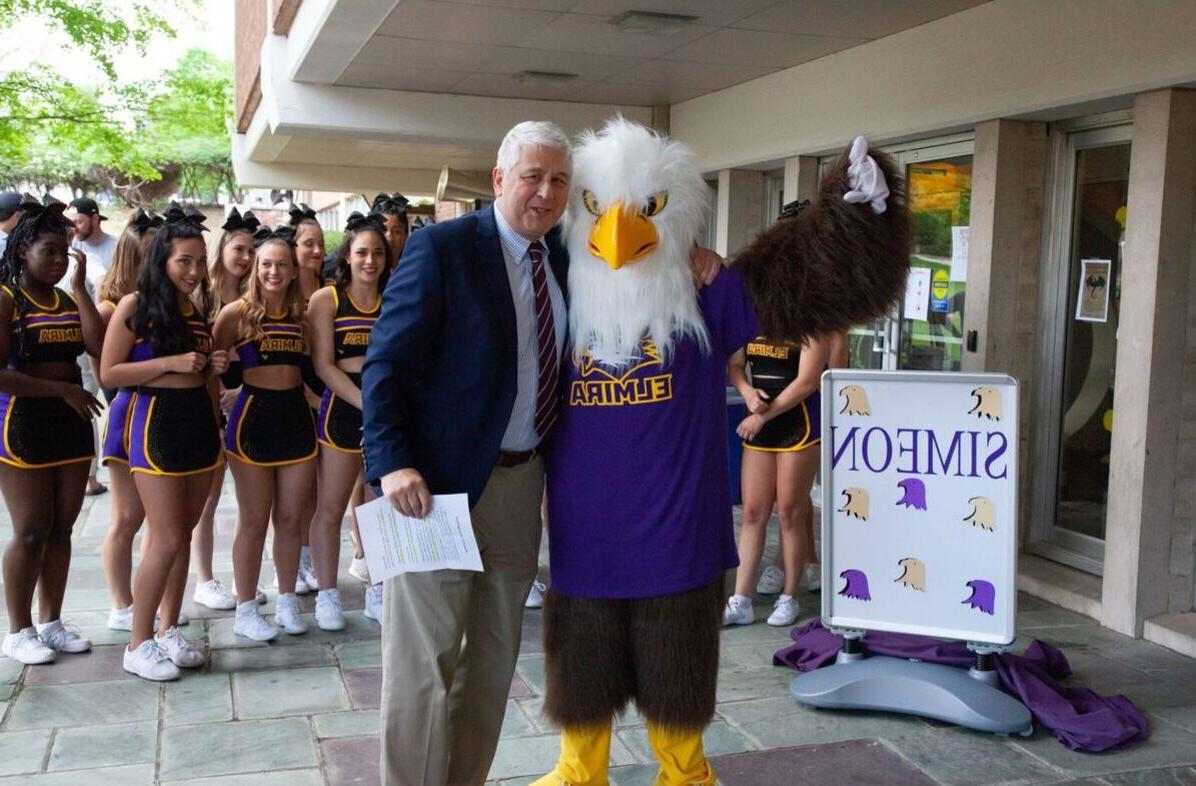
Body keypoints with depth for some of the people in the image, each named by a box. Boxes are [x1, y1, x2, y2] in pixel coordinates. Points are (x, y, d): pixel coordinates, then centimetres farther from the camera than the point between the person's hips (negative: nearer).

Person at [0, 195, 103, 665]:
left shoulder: (67, 299, 12)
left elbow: (99, 345, -5)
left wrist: (80, 288, -4)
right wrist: (62, 389, -17)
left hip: (71, 420, 6)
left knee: (61, 527, 10)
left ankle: (51, 623, 22)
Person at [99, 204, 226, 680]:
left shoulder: (199, 310, 13)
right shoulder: (135, 307, -6)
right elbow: (109, 374, -11)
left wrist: (214, 368, 2)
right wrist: (170, 362, -17)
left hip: (200, 423, 6)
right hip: (156, 423, -6)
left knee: (182, 535, 11)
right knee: (167, 539, -8)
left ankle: (169, 631, 22)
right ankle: (139, 645, 5)